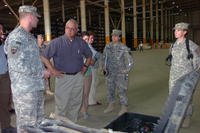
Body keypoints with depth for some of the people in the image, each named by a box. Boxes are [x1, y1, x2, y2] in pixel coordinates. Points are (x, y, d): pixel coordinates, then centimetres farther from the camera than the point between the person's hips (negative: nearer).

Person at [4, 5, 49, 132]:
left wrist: (43, 72, 7)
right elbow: (18, 65, -21)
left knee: (39, 122, 18)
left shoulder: (31, 37, 15)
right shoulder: (16, 36, -13)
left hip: (38, 87, 9)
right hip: (24, 89, -9)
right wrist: (41, 73, -12)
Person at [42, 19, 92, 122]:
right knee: (61, 105, 1)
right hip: (63, 77, -4)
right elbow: (45, 57, -6)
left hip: (78, 77, 4)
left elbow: (89, 55, 21)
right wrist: (53, 70, -10)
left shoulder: (81, 42, 6)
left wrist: (85, 66, 9)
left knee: (76, 103, 14)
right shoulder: (57, 42, -7)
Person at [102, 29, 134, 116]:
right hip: (109, 73, 5)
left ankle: (124, 107, 17)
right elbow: (104, 58, 17)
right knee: (110, 90, 14)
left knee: (122, 90, 2)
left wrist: (126, 70, -7)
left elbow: (130, 60, -6)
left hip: (120, 74, -4)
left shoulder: (123, 48, -10)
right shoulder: (107, 47, 3)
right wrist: (104, 68, 11)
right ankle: (110, 105, 30)